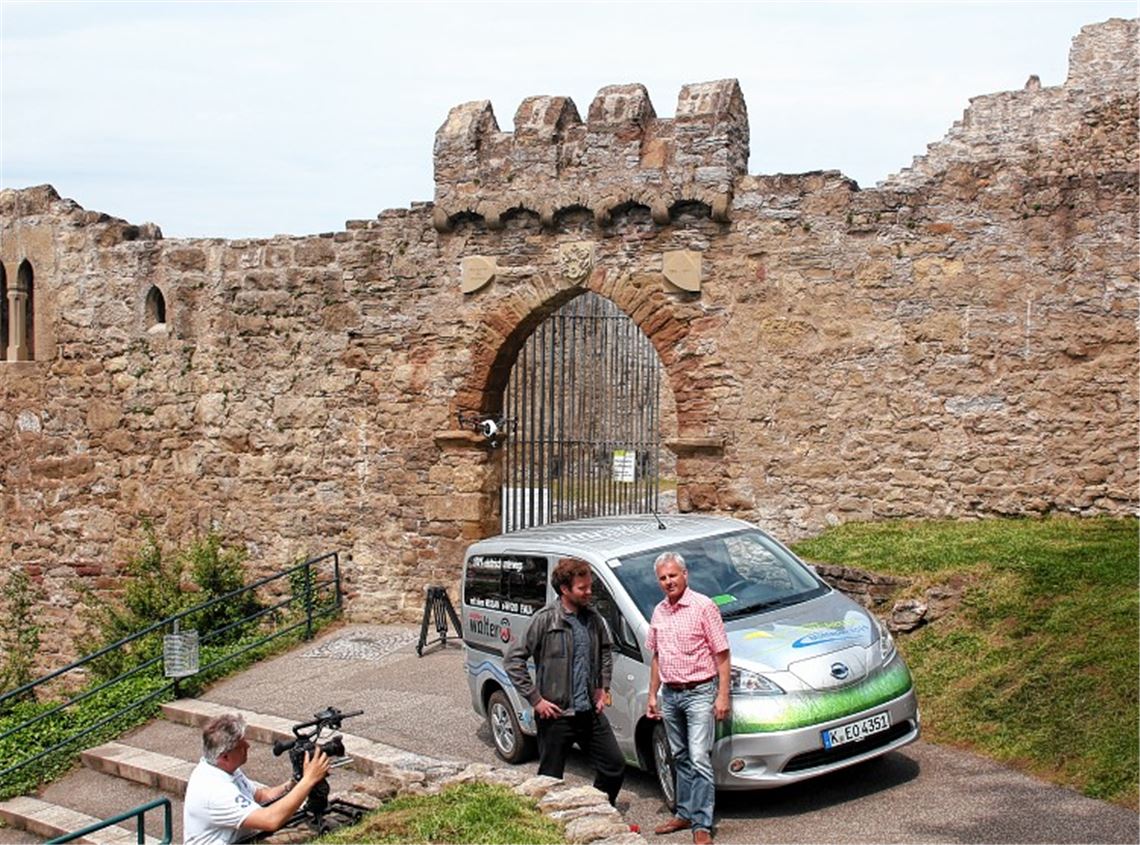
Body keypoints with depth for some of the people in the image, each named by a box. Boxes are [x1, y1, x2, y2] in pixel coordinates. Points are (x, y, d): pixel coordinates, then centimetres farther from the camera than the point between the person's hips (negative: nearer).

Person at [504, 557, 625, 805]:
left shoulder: (593, 618, 4)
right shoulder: (545, 620, -14)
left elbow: (606, 650, 24)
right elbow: (513, 660, -13)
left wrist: (603, 687, 14)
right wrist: (535, 699, -15)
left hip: (591, 712, 6)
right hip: (556, 715, -6)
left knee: (615, 766, 11)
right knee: (550, 779, 4)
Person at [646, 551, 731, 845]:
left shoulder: (703, 606, -9)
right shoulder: (659, 612, 10)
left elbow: (722, 655, -9)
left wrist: (723, 696, -14)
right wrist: (652, 695, 15)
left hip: (699, 693, -6)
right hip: (670, 695, 7)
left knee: (699, 760, -10)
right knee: (681, 759, 14)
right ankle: (685, 813, 24)